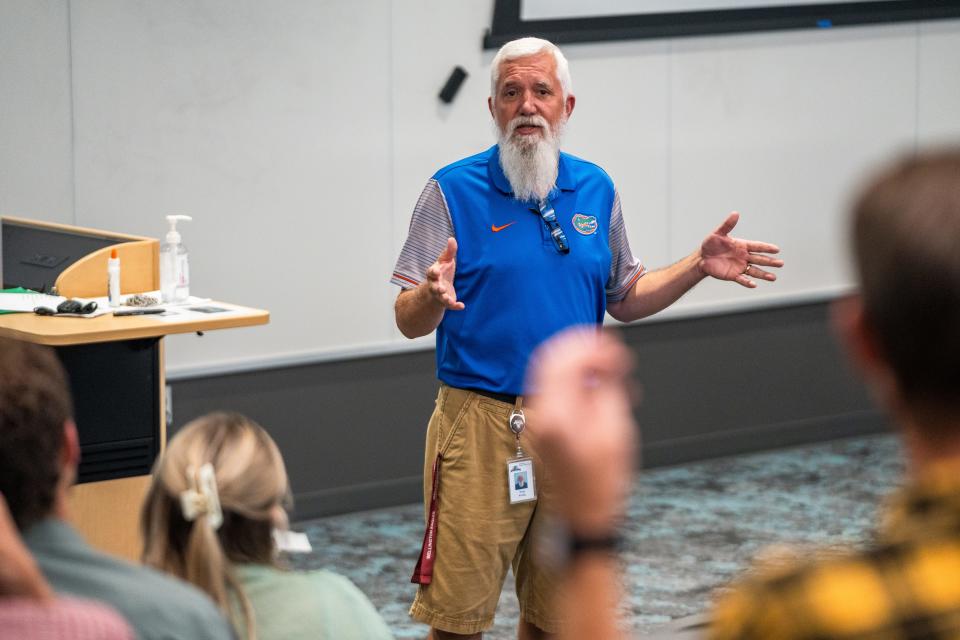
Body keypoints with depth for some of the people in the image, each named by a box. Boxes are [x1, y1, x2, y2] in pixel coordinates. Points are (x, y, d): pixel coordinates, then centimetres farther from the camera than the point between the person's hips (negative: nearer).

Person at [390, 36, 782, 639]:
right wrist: (432, 296, -30)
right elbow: (409, 321, -8)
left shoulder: (596, 189, 8)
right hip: (482, 424, -4)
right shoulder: (454, 190, -5)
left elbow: (626, 299, 18)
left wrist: (700, 265, 5)